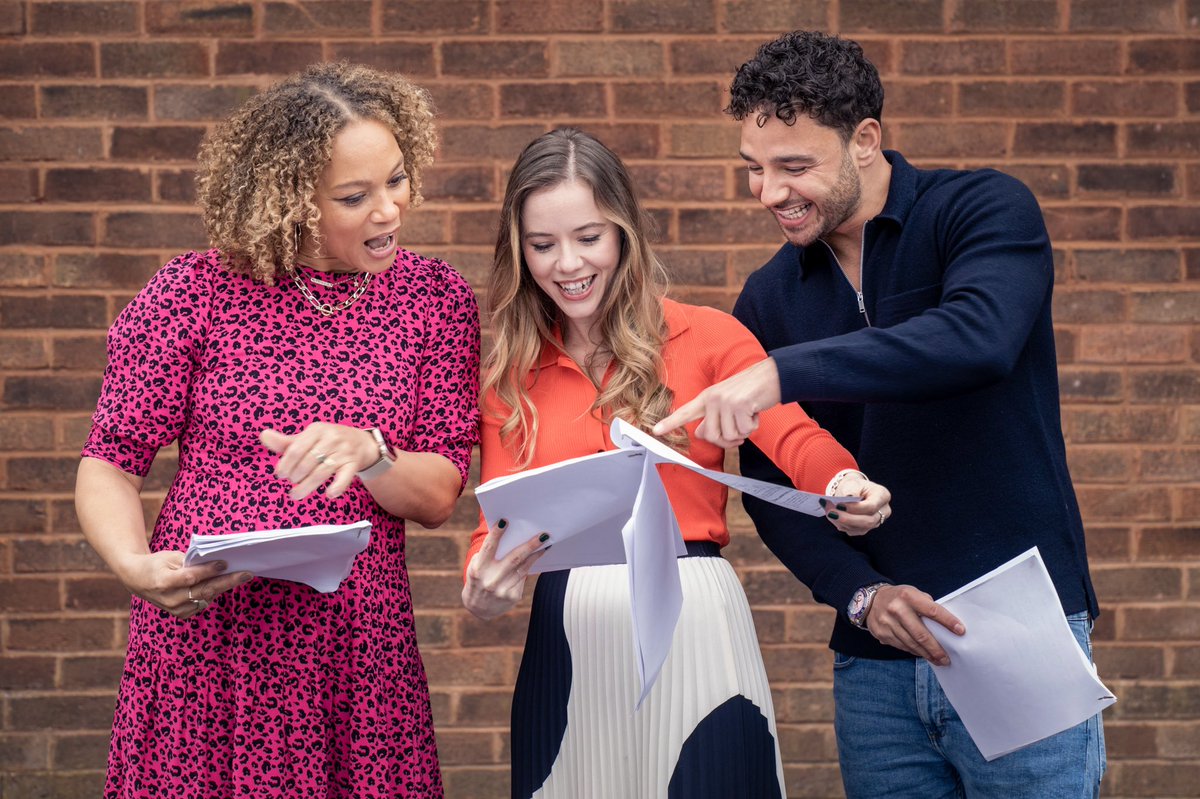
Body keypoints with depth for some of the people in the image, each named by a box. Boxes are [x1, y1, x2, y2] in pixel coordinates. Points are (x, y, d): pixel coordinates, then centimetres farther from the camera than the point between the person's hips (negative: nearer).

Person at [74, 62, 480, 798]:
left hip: (359, 654, 2)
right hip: (201, 644, -1)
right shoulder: (193, 293, -3)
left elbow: (438, 496, 1)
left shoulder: (437, 298, 5)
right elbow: (110, 464, 2)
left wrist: (368, 454, -20)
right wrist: (135, 565, -18)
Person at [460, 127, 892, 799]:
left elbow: (795, 440, -10)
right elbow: (498, 522, 5)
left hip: (695, 624, -2)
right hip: (567, 637, 2)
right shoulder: (510, 377, 11)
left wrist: (845, 486, -34)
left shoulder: (706, 337, 2)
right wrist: (482, 592, -19)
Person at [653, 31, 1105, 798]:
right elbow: (770, 486, 7)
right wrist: (859, 592, -10)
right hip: (875, 663, 4)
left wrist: (784, 373, -34)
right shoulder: (768, 300, 7)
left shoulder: (984, 210, -7)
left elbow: (978, 338, -28)